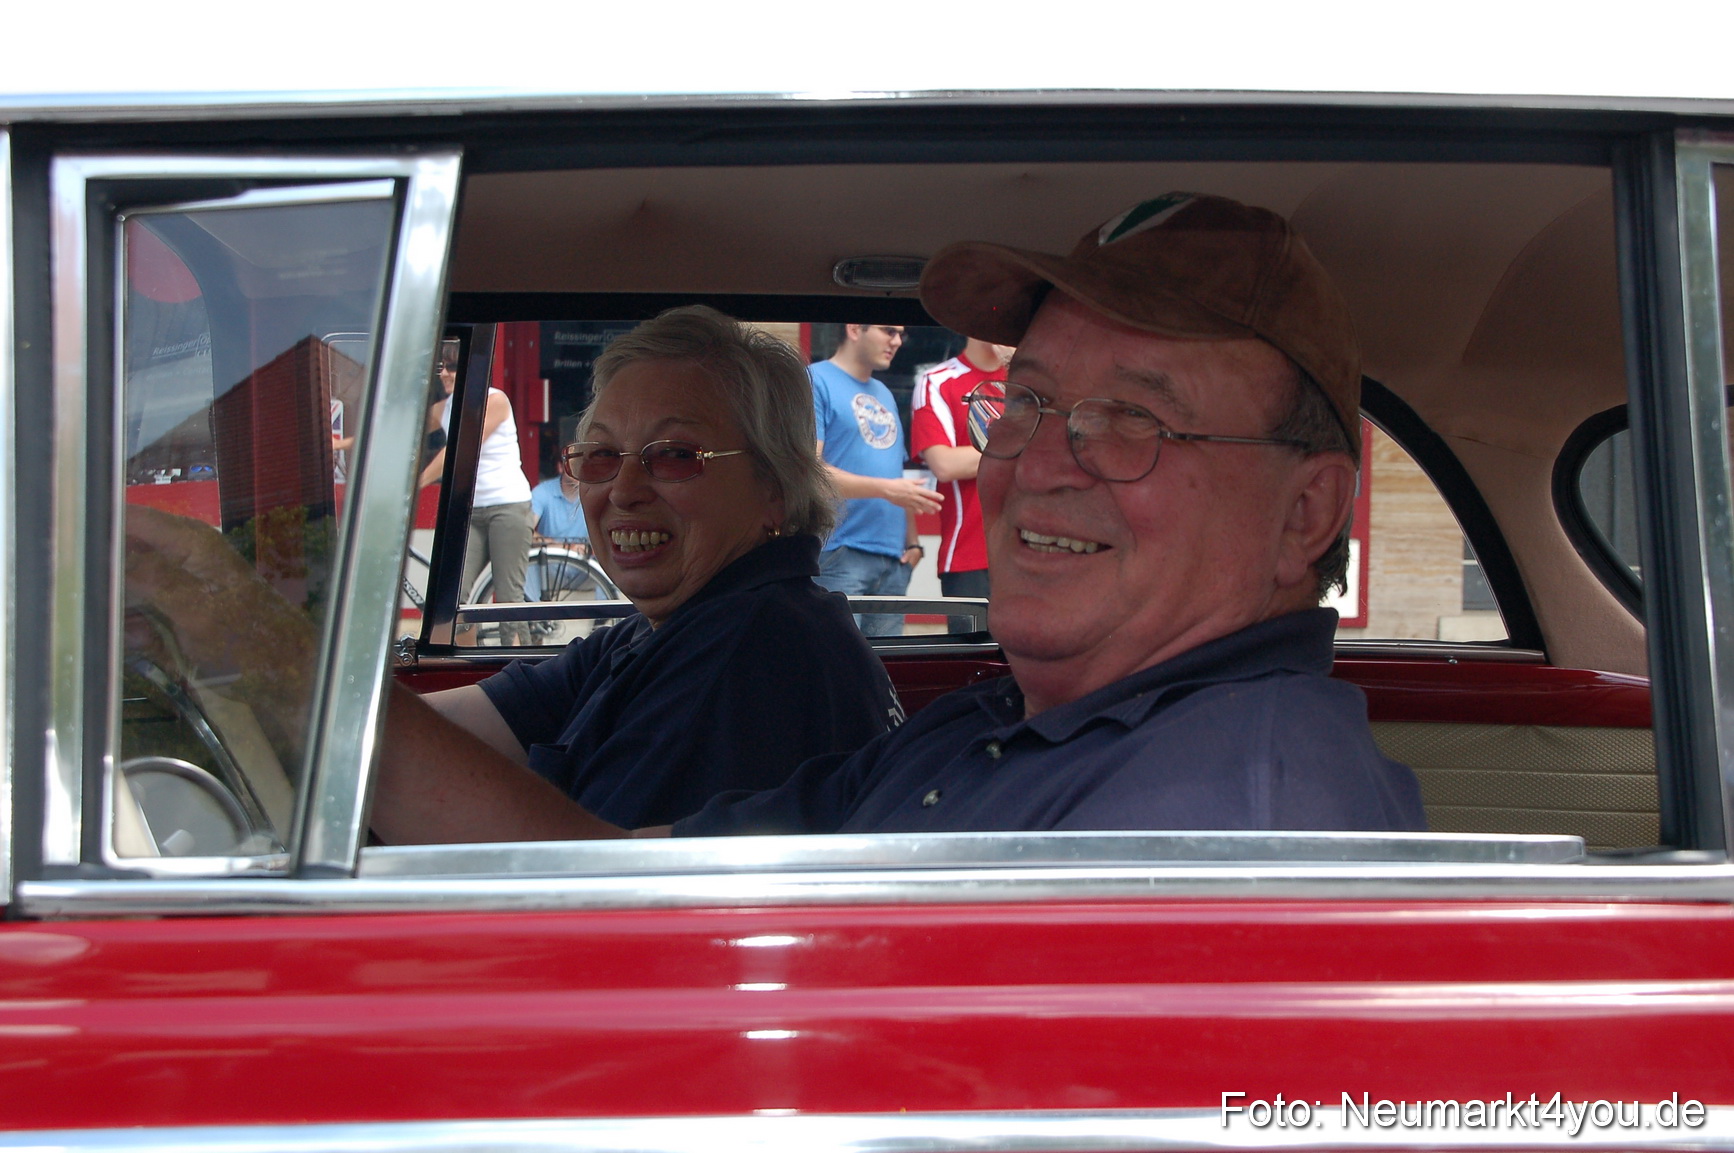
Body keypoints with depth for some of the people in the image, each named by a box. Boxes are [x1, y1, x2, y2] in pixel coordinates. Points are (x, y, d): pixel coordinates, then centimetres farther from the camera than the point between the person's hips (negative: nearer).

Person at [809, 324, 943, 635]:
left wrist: (912, 540, 11)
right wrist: (886, 489, -16)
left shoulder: (884, 394, 22)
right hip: (838, 558, -7)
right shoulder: (816, 381, -3)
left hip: (894, 559, 8)